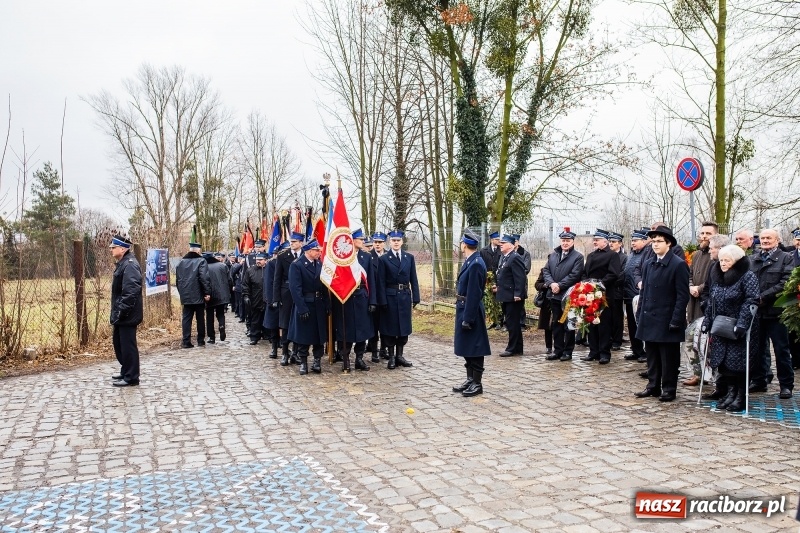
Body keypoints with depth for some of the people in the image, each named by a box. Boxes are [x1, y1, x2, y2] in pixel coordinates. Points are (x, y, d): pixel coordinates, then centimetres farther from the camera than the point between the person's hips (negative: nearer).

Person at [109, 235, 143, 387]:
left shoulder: (130, 264, -18)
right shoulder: (122, 263, 15)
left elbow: (131, 290, -26)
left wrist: (122, 311, -25)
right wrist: (117, 312, 18)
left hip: (127, 315, -11)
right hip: (121, 314, 11)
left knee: (128, 345, -3)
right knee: (118, 342, 19)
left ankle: (131, 377, 6)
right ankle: (125, 371, 32)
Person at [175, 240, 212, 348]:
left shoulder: (181, 262, 10)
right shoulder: (201, 261, -9)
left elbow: (177, 279, 16)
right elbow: (204, 278, -18)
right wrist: (207, 292, -15)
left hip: (185, 296, 4)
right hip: (198, 296, -4)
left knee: (186, 318, 6)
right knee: (200, 318, 8)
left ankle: (186, 341, 0)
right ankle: (201, 341, 14)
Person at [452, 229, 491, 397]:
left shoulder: (476, 264, -19)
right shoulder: (469, 261, 11)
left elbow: (474, 294, -22)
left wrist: (468, 318, -21)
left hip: (471, 311, -10)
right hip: (464, 309, 10)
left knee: (474, 348, 0)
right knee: (466, 347, 16)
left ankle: (477, 383, 10)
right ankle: (470, 379, 26)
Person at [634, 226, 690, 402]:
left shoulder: (678, 265, -8)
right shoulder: (648, 265, 12)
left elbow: (683, 295, -11)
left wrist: (676, 321, -15)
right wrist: (639, 315, 9)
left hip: (667, 321, -6)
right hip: (649, 320, 6)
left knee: (669, 358, 4)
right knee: (652, 356, 13)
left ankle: (669, 389, 14)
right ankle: (653, 386, 23)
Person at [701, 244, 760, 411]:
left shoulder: (748, 277, -9)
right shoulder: (716, 277, 10)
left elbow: (750, 301, -17)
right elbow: (711, 302, 16)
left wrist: (741, 324, -24)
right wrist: (707, 321, 8)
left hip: (739, 331, -6)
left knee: (738, 363, -3)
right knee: (723, 362, 6)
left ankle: (741, 397, 10)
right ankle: (731, 392, 20)